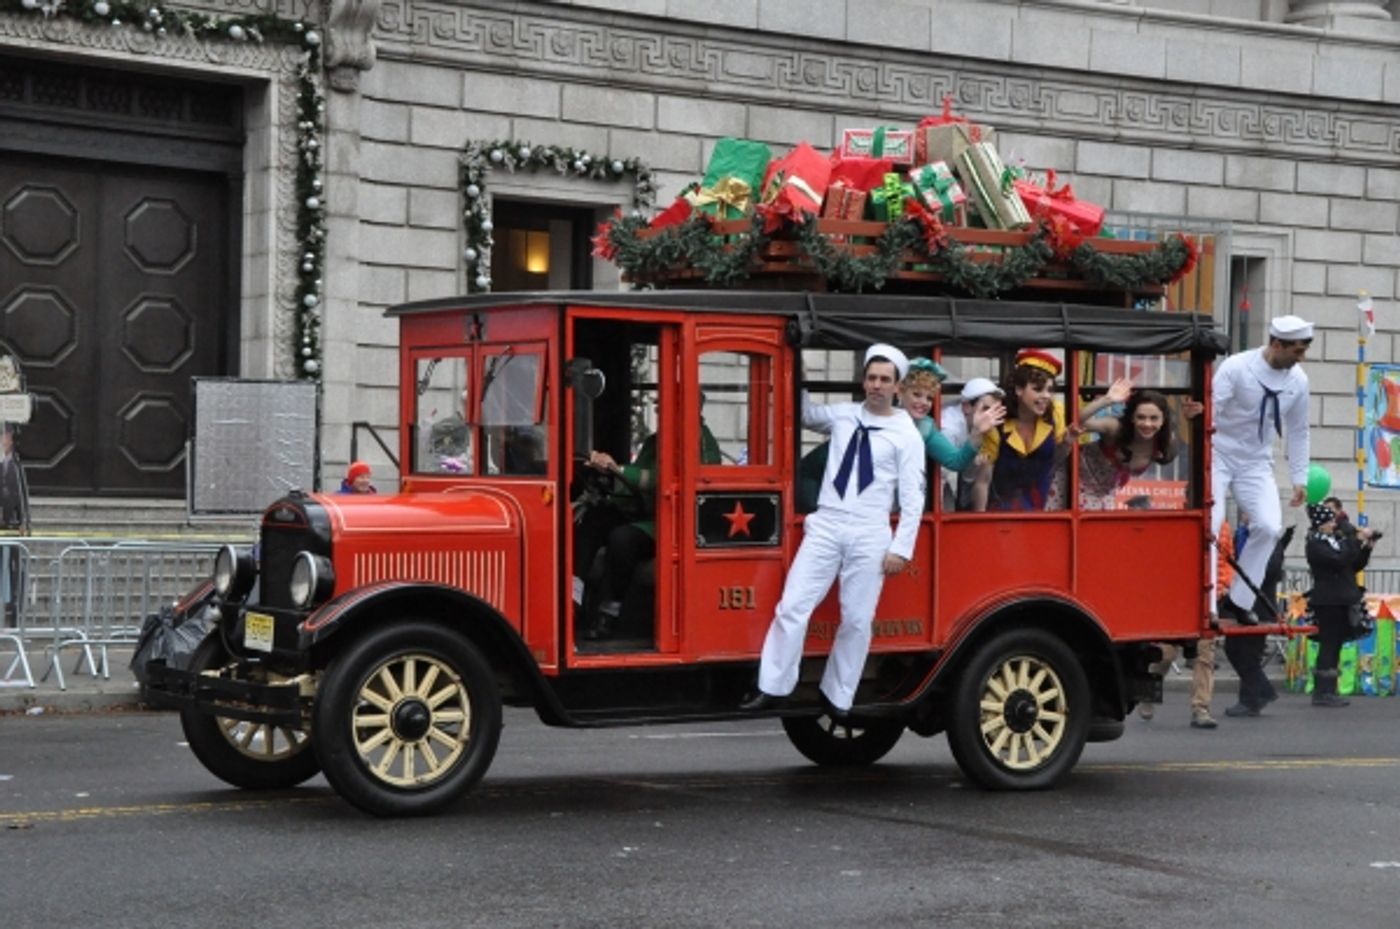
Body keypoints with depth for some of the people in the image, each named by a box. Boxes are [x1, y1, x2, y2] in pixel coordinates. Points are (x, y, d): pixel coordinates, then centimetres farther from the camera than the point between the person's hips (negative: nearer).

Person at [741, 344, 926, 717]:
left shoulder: (907, 434, 0)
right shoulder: (843, 414, 11)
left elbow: (912, 497, -2)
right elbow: (806, 413, 32)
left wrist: (901, 548, -7)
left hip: (869, 535, -3)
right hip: (825, 525, 3)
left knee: (857, 620, 1)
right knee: (793, 606, -5)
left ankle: (838, 698, 14)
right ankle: (772, 688, -1)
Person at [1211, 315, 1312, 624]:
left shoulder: (1297, 380, -2)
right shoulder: (1236, 368, -18)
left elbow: (1298, 431, 9)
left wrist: (1299, 479, 9)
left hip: (1256, 463, 5)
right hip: (1219, 456, -5)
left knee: (1269, 527, -11)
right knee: (1208, 525, -18)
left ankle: (1238, 601, 1)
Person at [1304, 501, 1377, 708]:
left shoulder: (1338, 539, 15)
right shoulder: (1315, 544, -9)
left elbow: (1356, 566, 18)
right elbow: (1339, 560, -23)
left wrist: (1366, 547, 3)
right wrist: (1358, 540, -19)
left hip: (1343, 601, 8)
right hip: (1328, 602, -8)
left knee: (1335, 645, 9)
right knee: (1329, 644, -8)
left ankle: (1327, 691, 13)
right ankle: (1322, 693, -6)